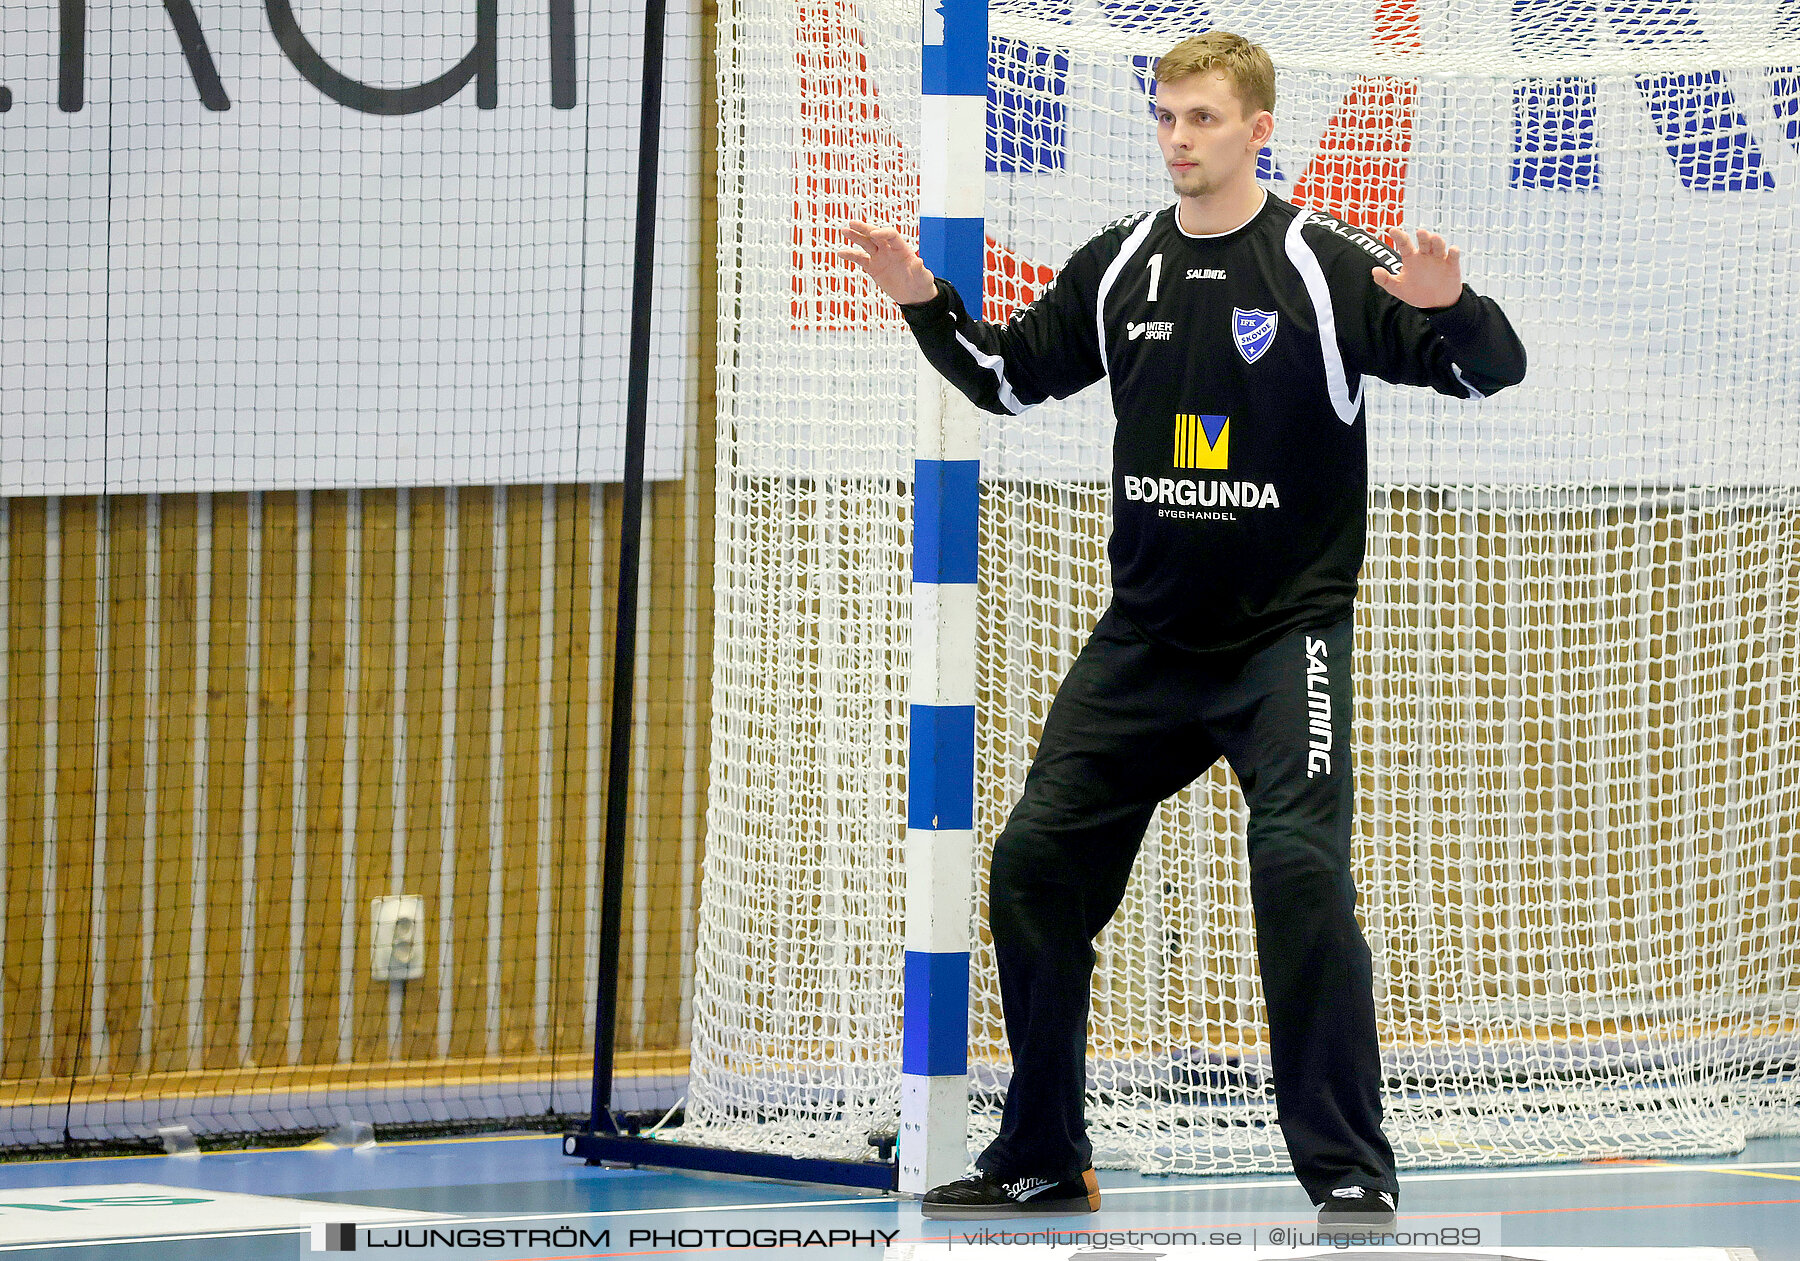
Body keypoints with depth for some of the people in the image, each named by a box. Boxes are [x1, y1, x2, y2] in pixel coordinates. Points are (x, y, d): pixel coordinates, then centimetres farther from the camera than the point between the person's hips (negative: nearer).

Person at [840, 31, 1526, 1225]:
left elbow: (1493, 367, -12)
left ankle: (1353, 1171, -12)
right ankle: (1042, 1161, 14)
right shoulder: (1118, 267, 5)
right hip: (1145, 635, 5)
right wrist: (928, 307, 3)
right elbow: (1013, 377, 18)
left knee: (1301, 868, -21)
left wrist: (1453, 309, -33)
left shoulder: (1324, 265, -9)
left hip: (1287, 632, -5)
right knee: (1035, 860, 1)